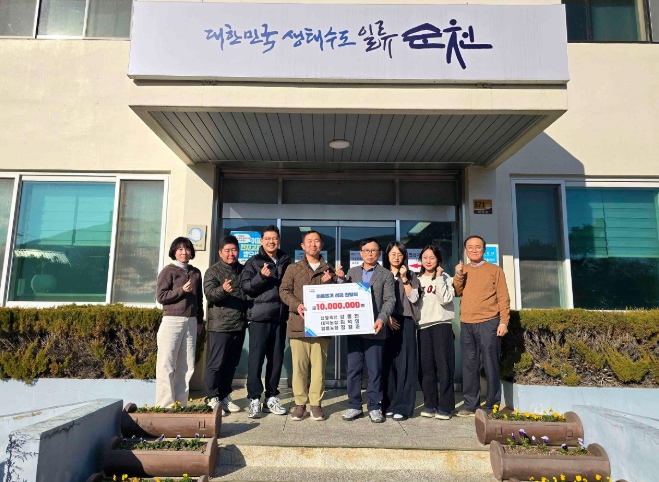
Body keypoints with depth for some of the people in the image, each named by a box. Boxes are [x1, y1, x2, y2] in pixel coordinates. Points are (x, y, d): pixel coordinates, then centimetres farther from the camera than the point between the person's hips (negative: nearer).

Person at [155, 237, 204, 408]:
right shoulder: (168, 271, -1)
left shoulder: (196, 273, 14)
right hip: (172, 322, -5)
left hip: (191, 323, 5)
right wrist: (182, 290, -16)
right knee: (166, 365, -3)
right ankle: (165, 406, 3)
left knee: (186, 366, 5)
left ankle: (181, 404, 12)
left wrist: (200, 320, 16)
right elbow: (160, 296, -7)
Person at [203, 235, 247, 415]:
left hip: (239, 325, 6)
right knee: (216, 363, -2)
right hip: (220, 325, -5)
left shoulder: (243, 270, 13)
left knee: (231, 363, 12)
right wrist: (222, 290, -36)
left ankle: (225, 396, 24)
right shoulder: (213, 271, -3)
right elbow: (209, 294, -17)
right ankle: (212, 399, 8)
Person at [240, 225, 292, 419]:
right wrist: (261, 276, -18)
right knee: (256, 358, -3)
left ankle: (271, 398, 18)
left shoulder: (286, 261, 13)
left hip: (280, 317, 4)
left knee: (276, 359, 8)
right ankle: (254, 399, 5)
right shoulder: (253, 262, 3)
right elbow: (245, 286, -5)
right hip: (259, 317, -4)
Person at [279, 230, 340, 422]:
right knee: (299, 366, 0)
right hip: (298, 324, -1)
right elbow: (284, 290, 3)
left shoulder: (329, 271, 17)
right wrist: (296, 305, -14)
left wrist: (327, 283, -3)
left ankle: (316, 403, 11)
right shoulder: (293, 269, 12)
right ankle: (300, 404, 11)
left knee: (319, 366, 1)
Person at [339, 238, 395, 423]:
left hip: (374, 329, -3)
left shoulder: (386, 275, 5)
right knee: (353, 369, 7)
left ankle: (374, 407, 15)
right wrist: (341, 280, -3)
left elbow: (390, 300, -3)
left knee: (375, 370, 4)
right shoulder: (352, 272, 15)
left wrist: (381, 319, -18)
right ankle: (354, 406, 17)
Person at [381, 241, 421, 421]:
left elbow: (413, 298, -1)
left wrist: (404, 278, -7)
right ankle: (389, 404, 9)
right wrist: (386, 317, -8)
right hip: (386, 322, 1)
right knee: (388, 362, 1)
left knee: (404, 363, -4)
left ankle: (402, 406, -1)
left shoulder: (411, 275, 11)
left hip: (406, 322, -1)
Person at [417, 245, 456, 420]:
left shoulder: (445, 277, 5)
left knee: (444, 366, -5)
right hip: (423, 326, 4)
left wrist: (439, 277, -9)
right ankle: (430, 404, 13)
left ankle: (445, 407, 1)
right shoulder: (418, 279, 15)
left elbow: (445, 299, -11)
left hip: (442, 325, -3)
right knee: (425, 367, 4)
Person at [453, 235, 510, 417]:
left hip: (488, 323, -4)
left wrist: (503, 321, -8)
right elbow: (456, 293, 5)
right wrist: (458, 275, -9)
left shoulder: (495, 270, 4)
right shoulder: (462, 270, 15)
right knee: (469, 366, 7)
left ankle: (493, 406, 8)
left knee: (490, 366, -1)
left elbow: (503, 297, 0)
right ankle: (470, 405, 14)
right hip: (466, 325, 4)